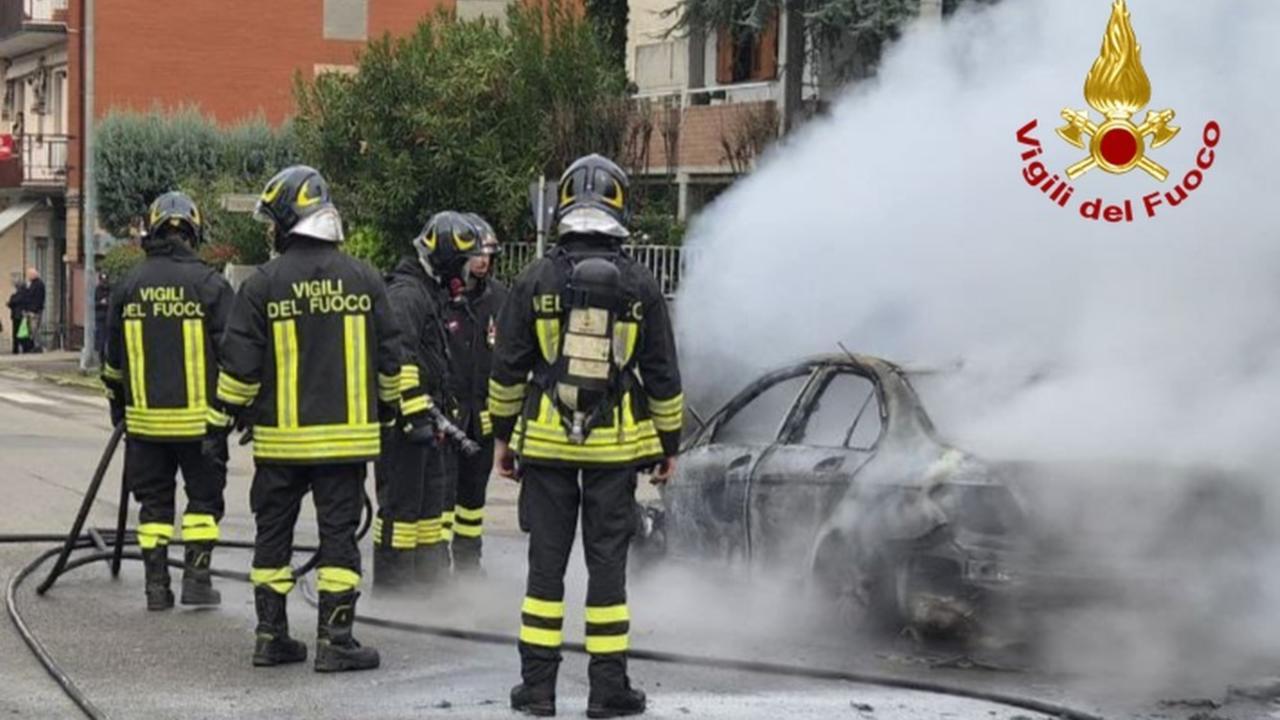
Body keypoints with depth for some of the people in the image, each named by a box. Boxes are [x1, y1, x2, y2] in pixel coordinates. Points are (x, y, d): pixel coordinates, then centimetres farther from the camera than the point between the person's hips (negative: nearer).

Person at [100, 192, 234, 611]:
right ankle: (196, 577, 3)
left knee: (154, 501, 10)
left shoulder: (128, 286, 3)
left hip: (146, 416, 3)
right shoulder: (209, 284, -8)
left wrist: (118, 405, 24)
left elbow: (113, 358, 11)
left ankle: (157, 586, 9)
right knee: (204, 496, 9)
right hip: (199, 416, -3)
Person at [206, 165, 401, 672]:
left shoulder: (263, 285, -6)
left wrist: (221, 423, 4)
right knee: (339, 532, 4)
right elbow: (388, 359, 6)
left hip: (281, 437, 0)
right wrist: (388, 411, 20)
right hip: (347, 434, 1)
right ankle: (334, 641, 2)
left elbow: (239, 366, -6)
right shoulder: (363, 279, 0)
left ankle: (270, 636, 13)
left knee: (273, 534, 10)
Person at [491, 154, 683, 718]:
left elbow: (507, 369, 1)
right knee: (607, 561, 4)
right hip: (616, 445, 0)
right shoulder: (640, 286, -2)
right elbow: (663, 376, 3)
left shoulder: (536, 281, -2)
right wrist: (670, 443, 12)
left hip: (546, 440, 0)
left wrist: (503, 434, 11)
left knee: (546, 561, 6)